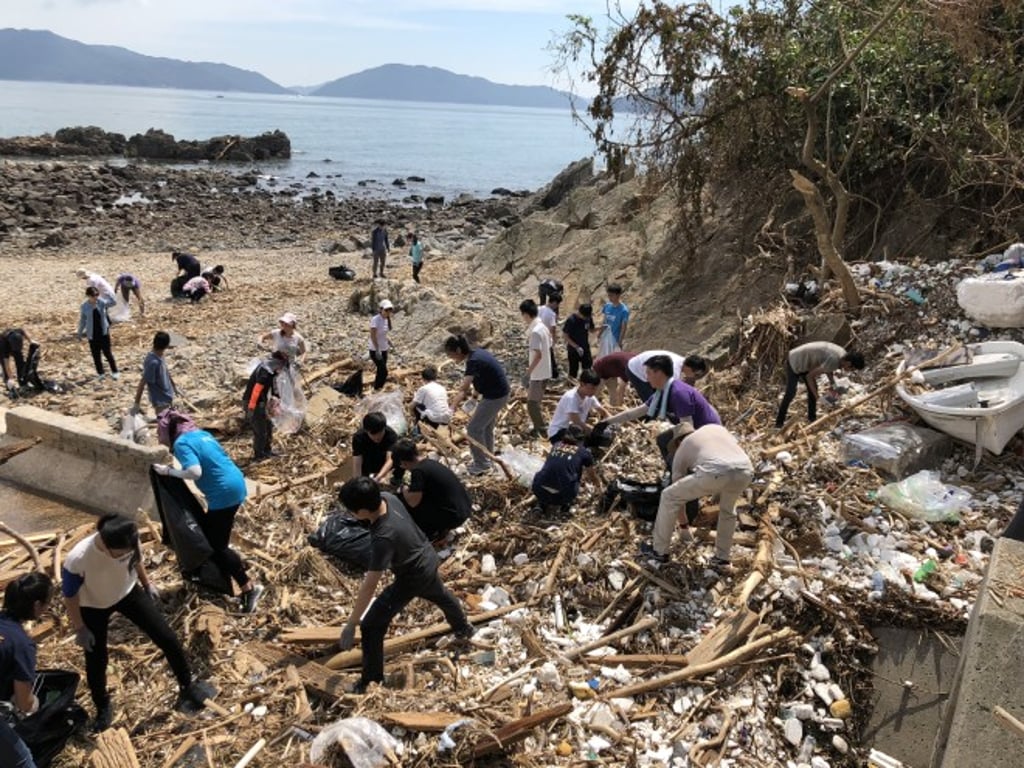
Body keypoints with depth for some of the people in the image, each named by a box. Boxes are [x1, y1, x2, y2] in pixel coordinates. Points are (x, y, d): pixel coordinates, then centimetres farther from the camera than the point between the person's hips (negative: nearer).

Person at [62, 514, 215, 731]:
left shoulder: (129, 542, -30)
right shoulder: (77, 560, -39)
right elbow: (70, 597, -20)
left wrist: (147, 584, 10)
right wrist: (80, 629, -10)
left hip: (128, 592, 3)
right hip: (93, 608, -2)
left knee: (167, 638, 2)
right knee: (96, 662, 12)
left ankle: (187, 687, 23)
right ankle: (103, 708, 43)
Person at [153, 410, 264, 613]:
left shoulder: (182, 443, -12)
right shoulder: (201, 434, 14)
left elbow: (194, 472, -25)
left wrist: (169, 471, -10)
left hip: (224, 493, -9)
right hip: (235, 485, 9)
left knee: (217, 546, 2)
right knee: (212, 536, 25)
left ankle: (249, 587, 4)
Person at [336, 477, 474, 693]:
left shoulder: (383, 537, -42)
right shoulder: (387, 498, -20)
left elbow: (369, 586, -37)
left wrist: (351, 624, -29)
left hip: (413, 578, -8)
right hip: (428, 559, 8)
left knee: (371, 626, 0)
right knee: (441, 596, 38)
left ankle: (371, 681, 18)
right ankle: (464, 628, 66)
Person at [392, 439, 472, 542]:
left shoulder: (418, 470, -18)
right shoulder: (429, 462, 10)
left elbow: (413, 502, -15)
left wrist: (405, 490, 4)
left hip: (454, 515, -9)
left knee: (403, 500, -1)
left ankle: (435, 533, 7)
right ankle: (442, 528, 19)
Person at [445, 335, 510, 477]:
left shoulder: (473, 361, -25)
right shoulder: (477, 353, 4)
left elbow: (463, 389, -35)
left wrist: (452, 408, -42)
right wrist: (472, 389, 0)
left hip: (495, 397, -10)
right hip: (498, 393, 10)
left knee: (474, 428, -1)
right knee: (486, 427, 21)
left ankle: (481, 465, 8)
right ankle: (487, 460, 34)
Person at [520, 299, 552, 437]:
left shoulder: (534, 331, -22)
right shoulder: (542, 327, 7)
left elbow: (538, 354, -26)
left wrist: (529, 370, -19)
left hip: (537, 373, -10)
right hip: (544, 371, 10)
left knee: (532, 403, -1)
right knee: (536, 401, 19)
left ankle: (541, 430, 5)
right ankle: (539, 427, 28)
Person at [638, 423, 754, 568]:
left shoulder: (681, 451, 30)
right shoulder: (715, 428, 39)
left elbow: (678, 490, 35)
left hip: (715, 473, -4)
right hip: (745, 471, 4)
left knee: (669, 497, 18)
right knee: (727, 508, 36)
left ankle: (659, 550, 27)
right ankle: (722, 557, 37)